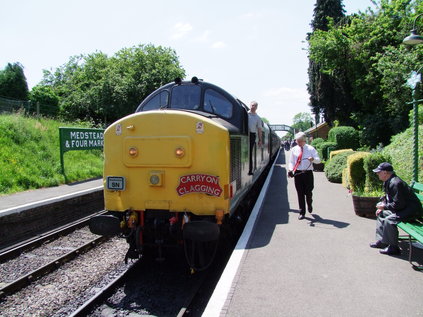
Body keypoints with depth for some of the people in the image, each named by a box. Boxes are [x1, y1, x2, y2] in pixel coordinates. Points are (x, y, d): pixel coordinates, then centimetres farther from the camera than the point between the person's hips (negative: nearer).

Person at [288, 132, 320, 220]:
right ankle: (302, 212, 13)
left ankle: (309, 205, 38)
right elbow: (291, 161, 8)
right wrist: (290, 169, -11)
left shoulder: (311, 149, 1)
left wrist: (313, 159, -25)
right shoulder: (294, 149, 6)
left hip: (308, 173, -1)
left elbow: (318, 160, -2)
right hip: (297, 173, 1)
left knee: (308, 192, 5)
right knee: (300, 193, 3)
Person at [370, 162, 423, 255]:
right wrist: (381, 207, 5)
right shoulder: (387, 182, 7)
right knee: (381, 214, 15)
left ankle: (394, 247, -12)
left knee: (388, 220, -27)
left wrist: (384, 206, -15)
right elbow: (387, 197, 21)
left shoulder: (395, 183, -27)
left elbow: (398, 205, -28)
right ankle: (381, 241, 18)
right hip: (402, 208, 12)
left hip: (412, 210, -11)